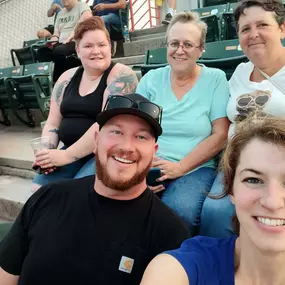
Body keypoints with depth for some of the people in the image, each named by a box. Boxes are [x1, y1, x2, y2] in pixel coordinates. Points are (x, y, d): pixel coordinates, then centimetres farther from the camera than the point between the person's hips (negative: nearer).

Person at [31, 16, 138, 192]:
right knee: (39, 188, -12)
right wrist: (46, 151, -8)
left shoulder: (121, 75, -10)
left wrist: (68, 155, -20)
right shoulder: (67, 77, 10)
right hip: (71, 151, 6)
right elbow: (52, 123, 12)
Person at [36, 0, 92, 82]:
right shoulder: (60, 13, 25)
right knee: (41, 52, -18)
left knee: (58, 52, -34)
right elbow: (56, 34, 19)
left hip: (77, 43, -6)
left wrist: (72, 34, -27)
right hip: (62, 44, 7)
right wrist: (51, 43, -4)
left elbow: (87, 17, -21)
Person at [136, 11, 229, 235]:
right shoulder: (151, 79, 8)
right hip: (149, 168, 2)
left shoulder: (215, 79, 2)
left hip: (196, 169, -1)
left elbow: (221, 136, -4)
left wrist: (180, 167, -14)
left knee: (179, 212, -31)